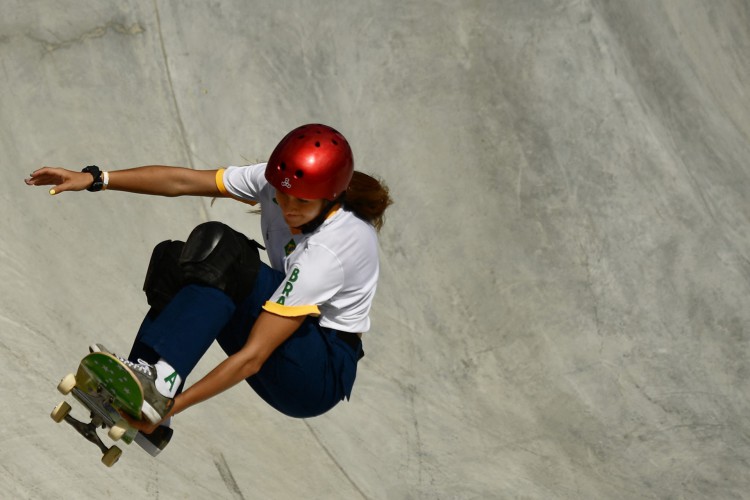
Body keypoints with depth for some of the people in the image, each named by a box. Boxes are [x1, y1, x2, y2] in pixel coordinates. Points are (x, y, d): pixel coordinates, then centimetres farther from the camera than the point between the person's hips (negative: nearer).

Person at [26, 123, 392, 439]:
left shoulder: (329, 250, -31)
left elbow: (252, 357, -31)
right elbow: (183, 181, -6)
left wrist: (172, 406, -30)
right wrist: (96, 179, -14)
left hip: (323, 376, -8)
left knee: (221, 250, -28)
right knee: (173, 258, -10)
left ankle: (159, 390, -34)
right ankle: (150, 377, -16)